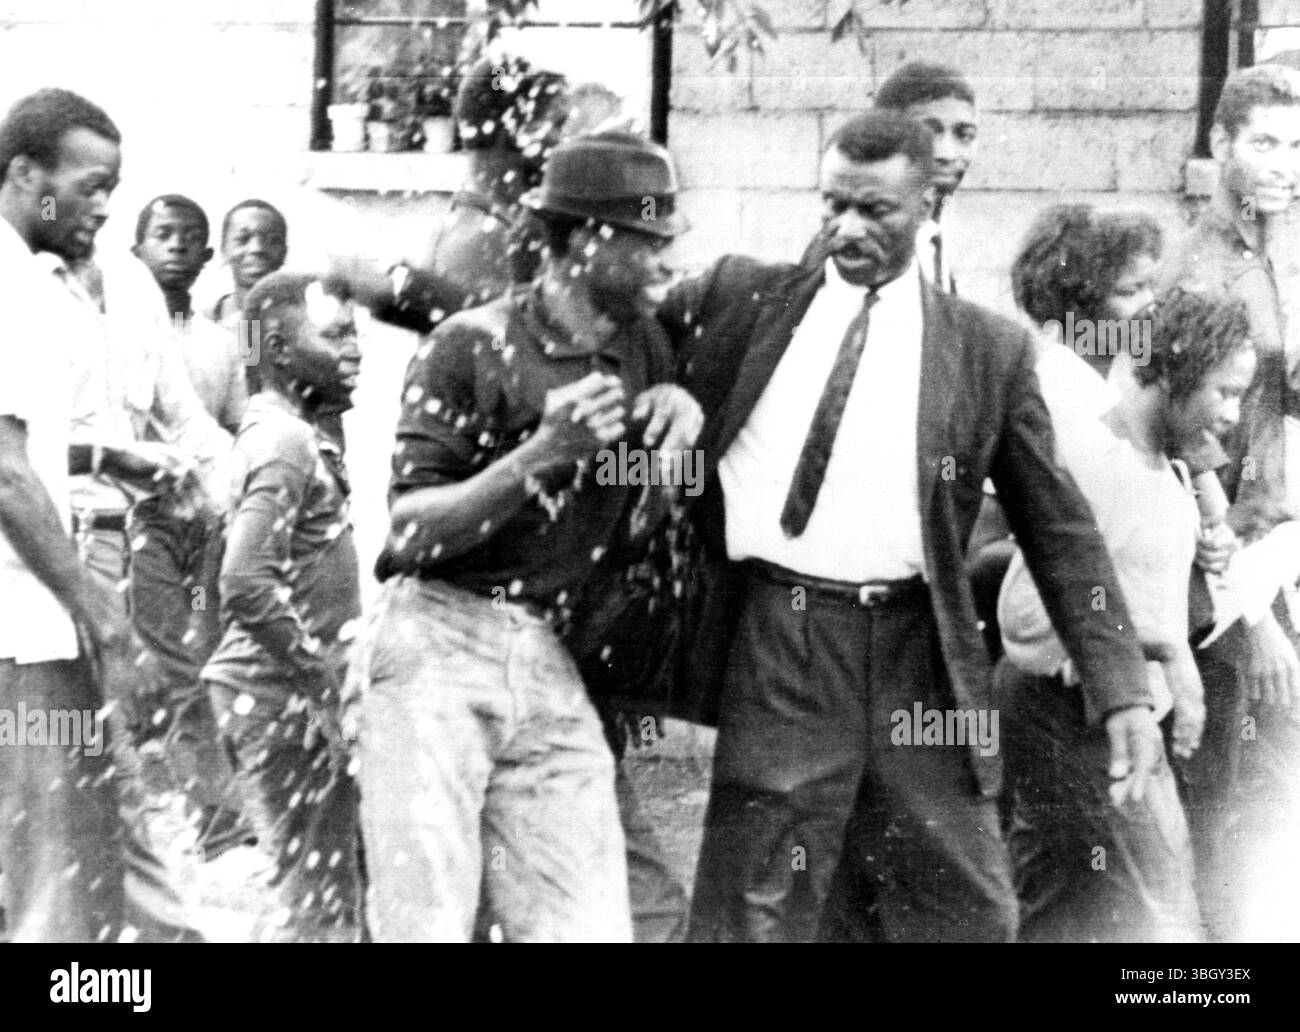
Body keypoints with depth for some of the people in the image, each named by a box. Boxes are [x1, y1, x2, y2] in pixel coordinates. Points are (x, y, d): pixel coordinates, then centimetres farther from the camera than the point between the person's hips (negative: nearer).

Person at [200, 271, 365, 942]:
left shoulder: (286, 434, 14)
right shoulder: (283, 443, -17)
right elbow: (246, 585, -28)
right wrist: (317, 669, -19)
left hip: (291, 694, 10)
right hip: (283, 694, -10)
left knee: (322, 892, 15)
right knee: (321, 905, -7)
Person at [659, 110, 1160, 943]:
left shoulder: (990, 351, 5)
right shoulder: (742, 299, 7)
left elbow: (1060, 530, 5)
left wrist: (1123, 691, -1)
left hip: (921, 660, 0)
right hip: (777, 647, 0)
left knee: (966, 911, 5)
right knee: (754, 910, 3)